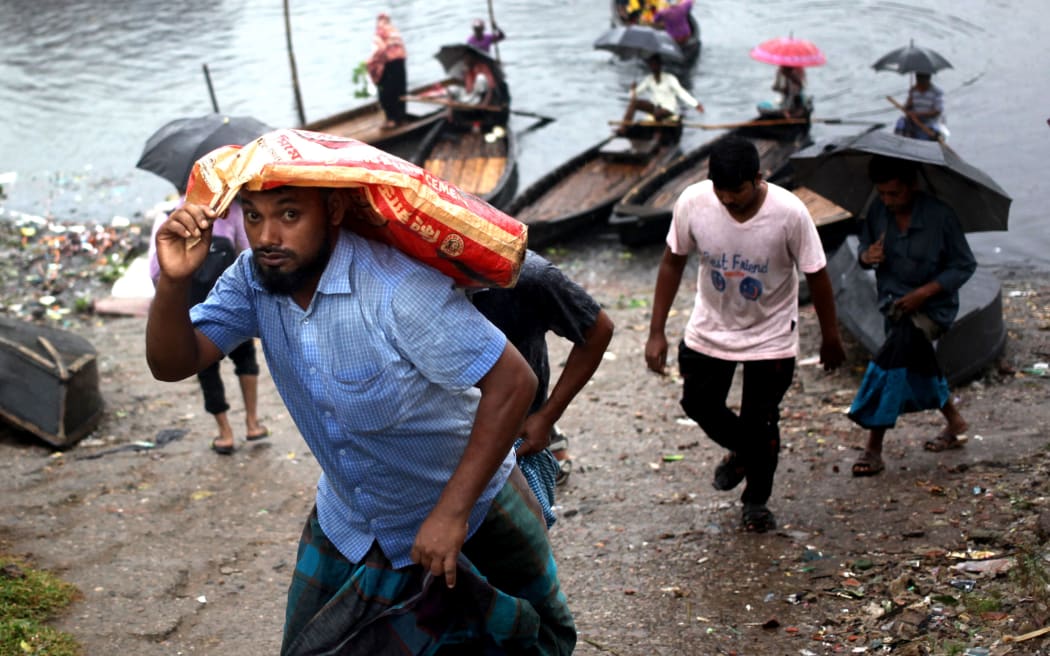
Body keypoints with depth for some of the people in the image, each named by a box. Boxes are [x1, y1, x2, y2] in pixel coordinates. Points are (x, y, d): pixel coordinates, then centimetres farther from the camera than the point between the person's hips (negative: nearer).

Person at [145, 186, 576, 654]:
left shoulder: (398, 287, -33)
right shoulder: (253, 279, -13)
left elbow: (513, 381, -31)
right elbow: (173, 364, -15)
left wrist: (452, 511, -31)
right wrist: (173, 282, -35)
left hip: (466, 504, -5)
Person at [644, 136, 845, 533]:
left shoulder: (789, 213, -28)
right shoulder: (692, 202, -21)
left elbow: (816, 275, -14)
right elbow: (672, 263, -7)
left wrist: (830, 337, -3)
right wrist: (657, 332, -6)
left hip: (770, 336, -3)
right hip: (709, 330, 3)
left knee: (760, 422, 6)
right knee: (699, 404, 15)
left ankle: (757, 500, 31)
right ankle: (741, 451, 47)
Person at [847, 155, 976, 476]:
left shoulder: (939, 216, -17)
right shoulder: (878, 211, -4)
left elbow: (964, 265, -9)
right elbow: (864, 245, 10)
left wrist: (924, 292, -21)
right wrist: (866, 256, -16)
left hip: (932, 307, -6)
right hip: (895, 304, 6)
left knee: (890, 363, -22)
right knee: (914, 367, 19)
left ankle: (874, 448, -16)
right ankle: (953, 420, 46)